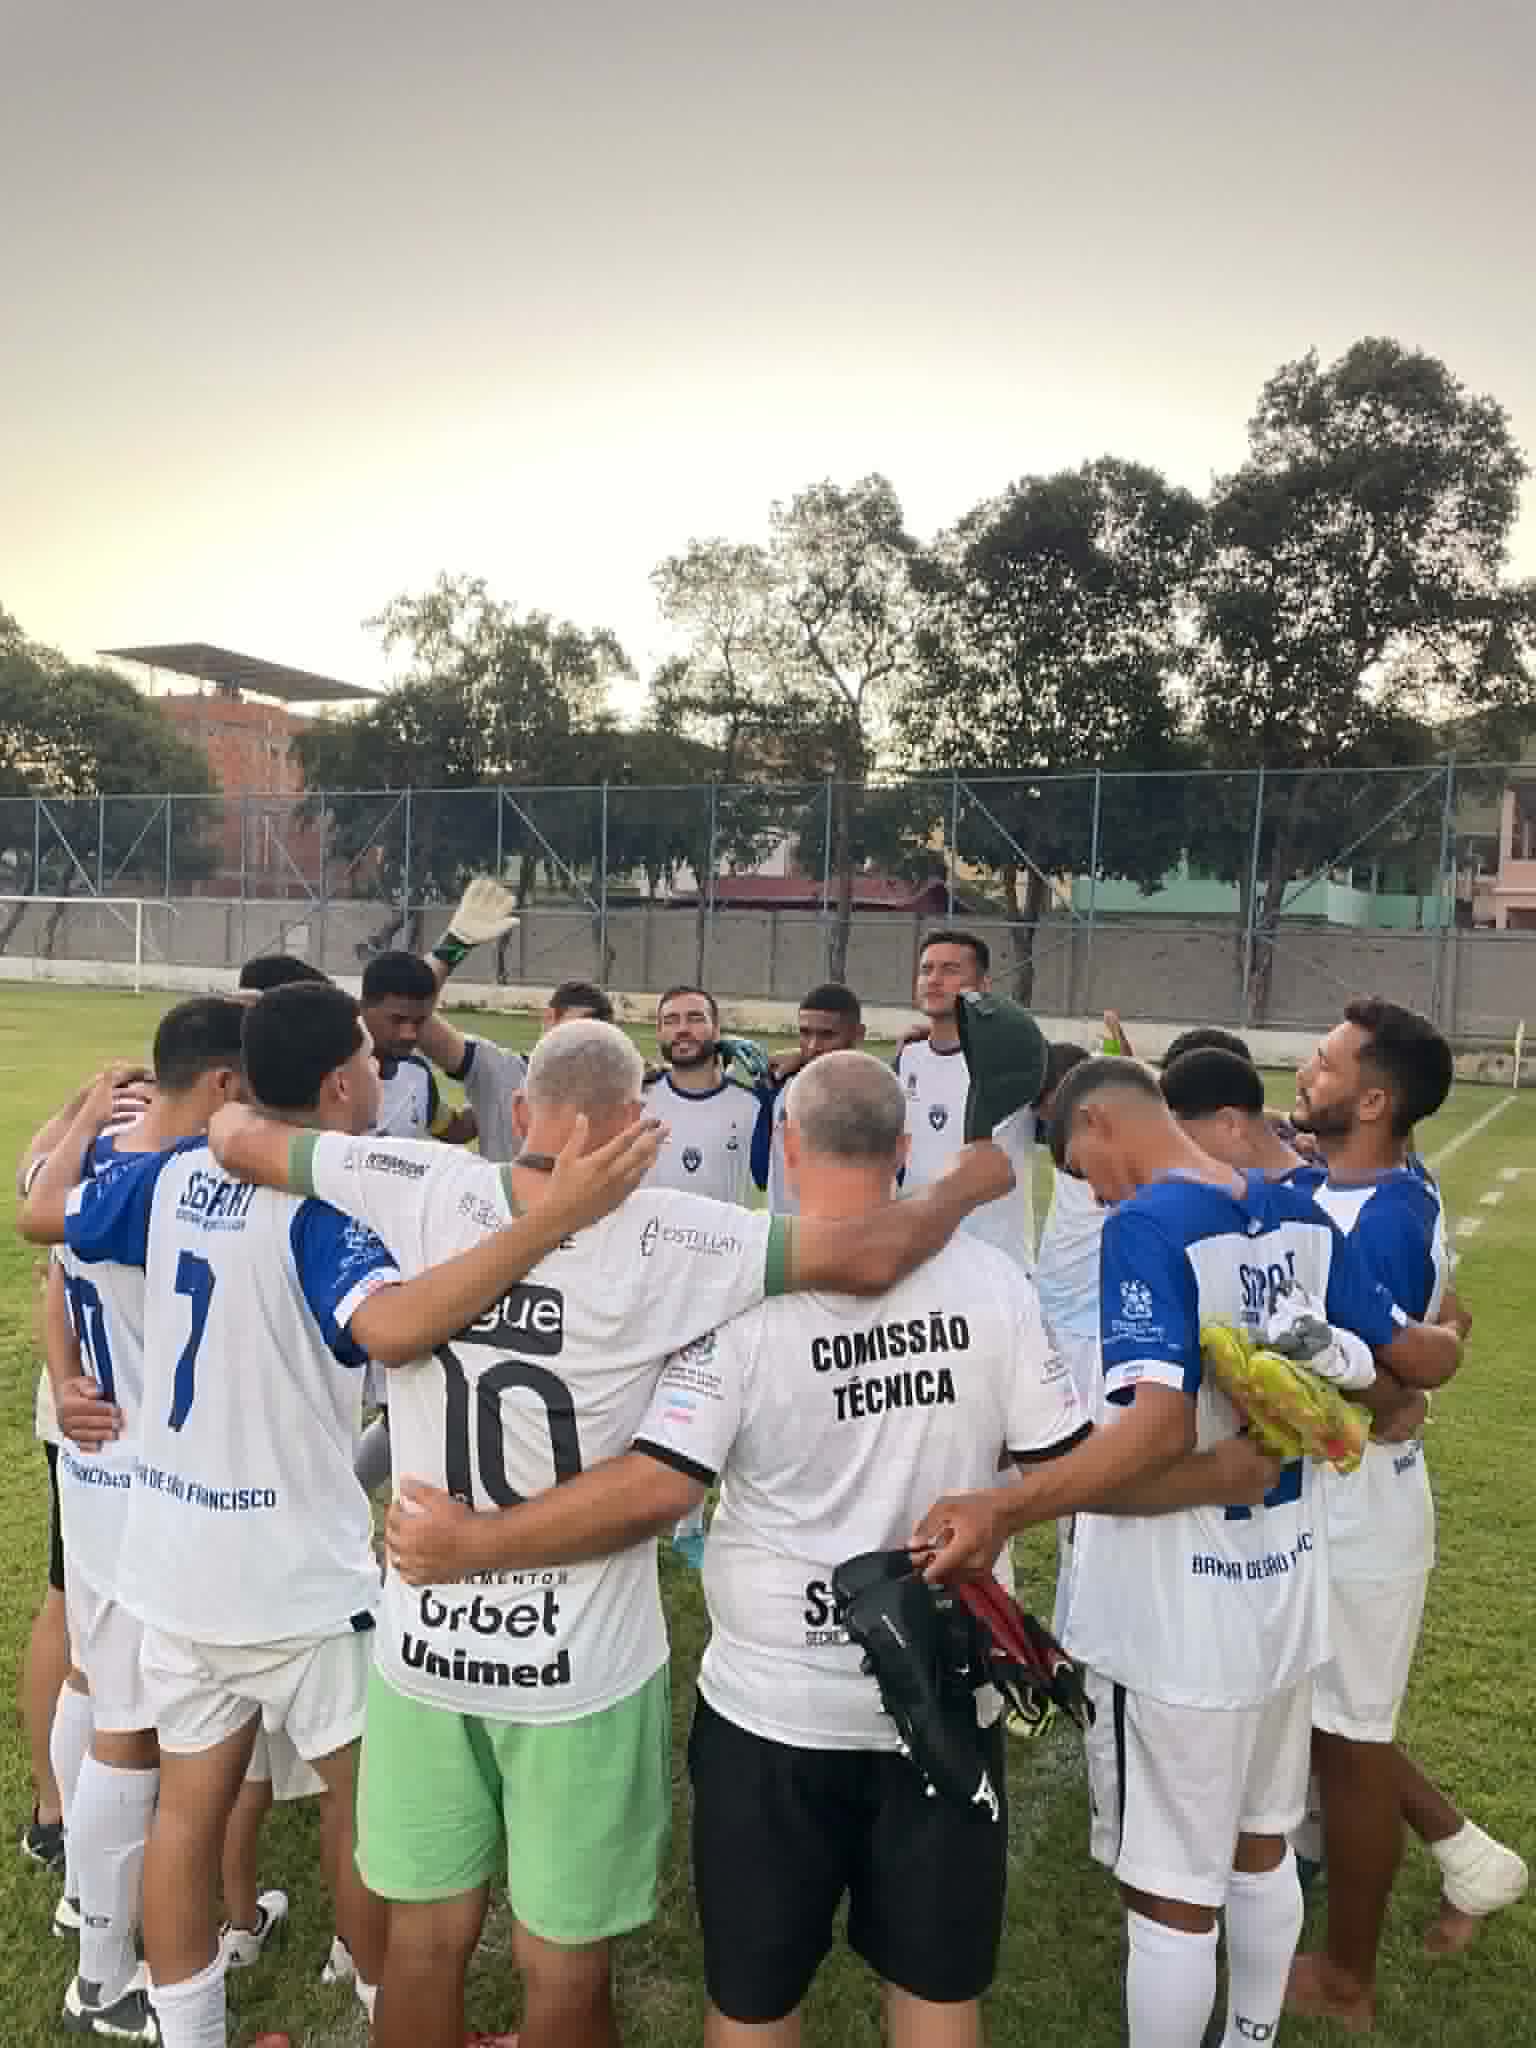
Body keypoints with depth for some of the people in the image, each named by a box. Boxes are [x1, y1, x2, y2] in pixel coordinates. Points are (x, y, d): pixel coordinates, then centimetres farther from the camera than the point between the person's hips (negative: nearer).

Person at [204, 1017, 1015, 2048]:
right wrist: (965, 1186, -3)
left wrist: (237, 1109, 22)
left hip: (424, 1645, 3)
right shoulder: (666, 1236, -20)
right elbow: (871, 1257, -22)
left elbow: (238, 1136, -1)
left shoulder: (427, 1189, -12)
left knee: (428, 1937, 22)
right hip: (583, 1666, -3)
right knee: (564, 1965, 18)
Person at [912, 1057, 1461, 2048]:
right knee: (1263, 1847, 26)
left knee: (1171, 1891, 8)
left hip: (1179, 1608, -8)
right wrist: (1449, 1337, 33)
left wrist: (1003, 1509, -43)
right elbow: (1420, 1359, 10)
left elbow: (1161, 1427, -34)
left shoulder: (1147, 1226, -22)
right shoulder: (1300, 1215, 1)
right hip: (1283, 1588, 8)